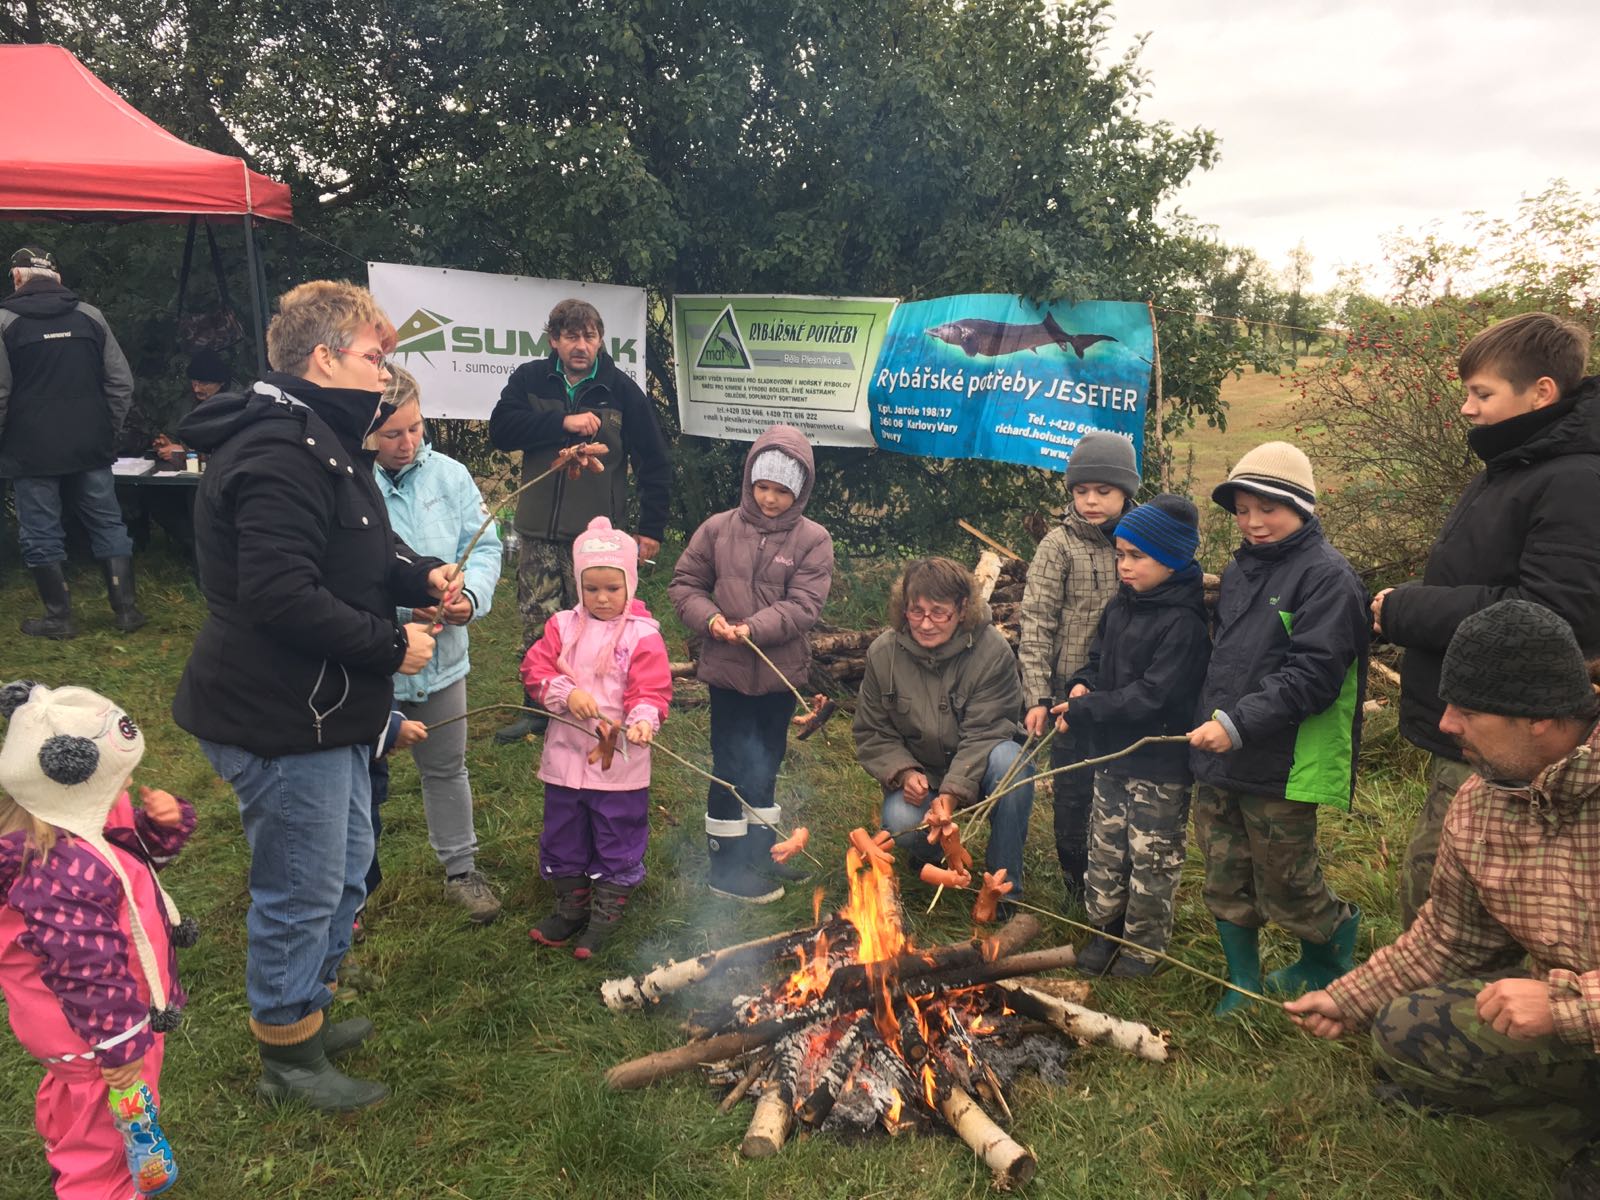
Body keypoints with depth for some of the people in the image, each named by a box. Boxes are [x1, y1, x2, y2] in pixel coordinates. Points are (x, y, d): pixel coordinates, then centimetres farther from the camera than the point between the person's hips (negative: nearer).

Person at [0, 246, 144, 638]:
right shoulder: (91, 316, 6)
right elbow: (121, 382, 4)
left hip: (31, 450, -3)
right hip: (90, 446, 3)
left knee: (41, 534, 5)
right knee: (108, 524, 10)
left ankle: (60, 617, 10)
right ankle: (125, 608, 9)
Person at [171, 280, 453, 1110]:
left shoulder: (321, 440, 13)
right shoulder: (279, 453, -24)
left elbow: (354, 554, 21)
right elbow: (282, 596, -31)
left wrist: (419, 574, 1)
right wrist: (389, 645, -21)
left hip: (327, 710, 11)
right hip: (279, 720, -11)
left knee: (347, 865, 23)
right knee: (301, 891, 5)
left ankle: (307, 1009, 44)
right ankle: (289, 1057, 26)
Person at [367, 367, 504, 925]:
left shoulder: (448, 475, -4)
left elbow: (485, 547, -1)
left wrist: (471, 594, -21)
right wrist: (401, 604, -30)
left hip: (439, 654, 4)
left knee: (446, 768, 20)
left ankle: (461, 870, 38)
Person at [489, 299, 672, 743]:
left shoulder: (621, 390, -1)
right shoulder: (530, 380, 5)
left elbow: (655, 463, 3)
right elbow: (500, 429, -11)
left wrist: (651, 528, 0)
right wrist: (563, 422, -20)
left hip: (597, 536, -2)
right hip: (538, 533, 3)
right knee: (537, 626, 8)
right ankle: (537, 709, 22)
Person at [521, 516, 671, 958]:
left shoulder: (643, 635, -9)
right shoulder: (563, 626, 2)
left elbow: (651, 690, -14)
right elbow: (535, 668, -2)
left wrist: (644, 719, -34)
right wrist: (566, 693, -19)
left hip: (619, 761, -4)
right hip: (566, 755, 4)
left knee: (617, 840, 8)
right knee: (563, 835, 16)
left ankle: (605, 914, 25)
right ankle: (571, 906, 34)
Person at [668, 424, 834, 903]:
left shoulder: (813, 540, -5)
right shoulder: (718, 529, -3)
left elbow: (804, 604, -13)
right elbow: (685, 584, 3)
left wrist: (757, 628, -26)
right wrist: (708, 617, -16)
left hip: (781, 670, 2)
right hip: (727, 669, -2)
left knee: (767, 763, 17)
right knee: (733, 766, 1)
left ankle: (759, 851, 35)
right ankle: (726, 867, 15)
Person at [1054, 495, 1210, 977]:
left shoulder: (1184, 623, -21)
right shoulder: (1118, 609, 4)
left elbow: (1152, 697, -26)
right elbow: (1098, 660, 17)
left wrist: (1083, 711, -23)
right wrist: (1082, 686, -6)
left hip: (1161, 764, -7)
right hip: (1111, 756, 7)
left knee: (1152, 858, 10)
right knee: (1106, 848, 17)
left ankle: (1145, 945, 27)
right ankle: (1107, 930, 34)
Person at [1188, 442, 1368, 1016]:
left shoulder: (1327, 575, -11)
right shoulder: (1238, 570, 13)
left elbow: (1312, 676, -20)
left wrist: (1238, 723, -26)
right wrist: (1209, 722, 13)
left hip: (1282, 768, -7)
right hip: (1217, 761, 7)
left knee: (1285, 886, 7)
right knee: (1226, 882, 13)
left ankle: (1337, 932, 37)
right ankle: (1243, 983, 30)